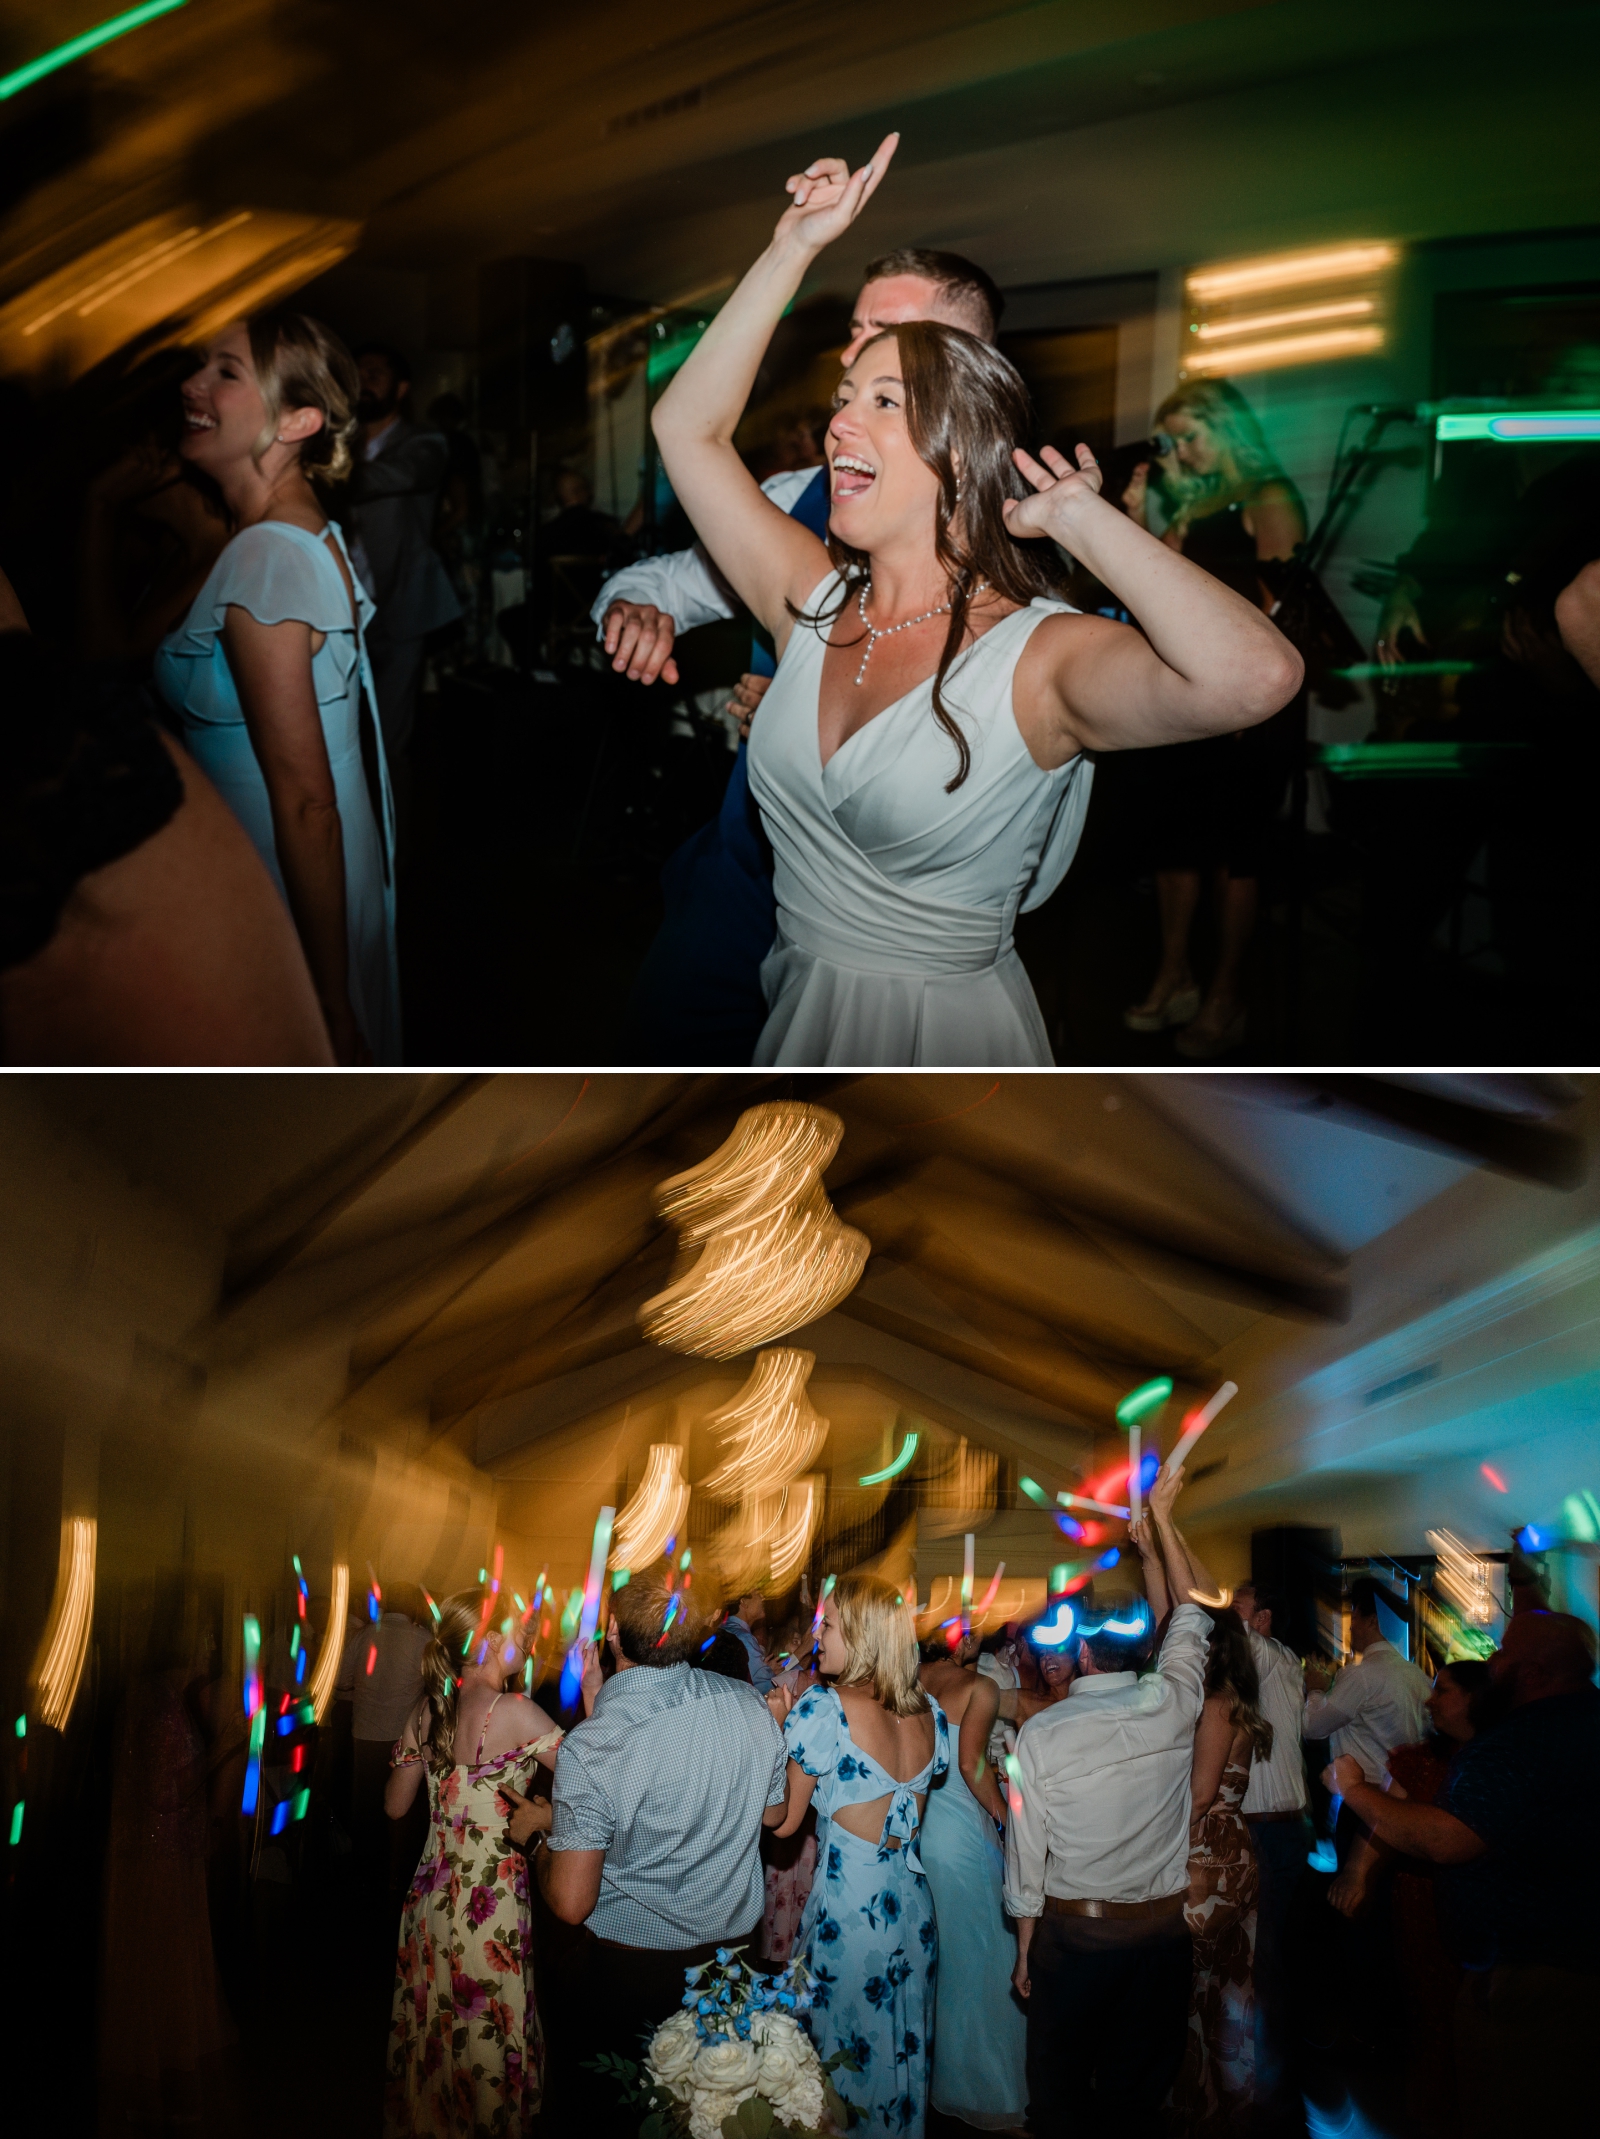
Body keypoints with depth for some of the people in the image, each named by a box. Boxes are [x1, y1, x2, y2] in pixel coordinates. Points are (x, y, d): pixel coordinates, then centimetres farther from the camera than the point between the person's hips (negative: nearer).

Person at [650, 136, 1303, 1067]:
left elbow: (1256, 674, -38)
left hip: (947, 1032, -5)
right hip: (796, 1016, 5)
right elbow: (690, 425, 5)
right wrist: (795, 248, -2)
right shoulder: (815, 602, 0)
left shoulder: (1039, 657, -19)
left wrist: (1076, 516, -25)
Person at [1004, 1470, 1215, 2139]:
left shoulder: (1039, 1734, -13)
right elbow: (1195, 1612, 8)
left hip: (1072, 1933, -2)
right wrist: (1162, 1521, 15)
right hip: (1163, 1931, 2)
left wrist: (1025, 1951, 6)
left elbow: (1026, 1856, -6)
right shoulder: (1172, 1705, -10)